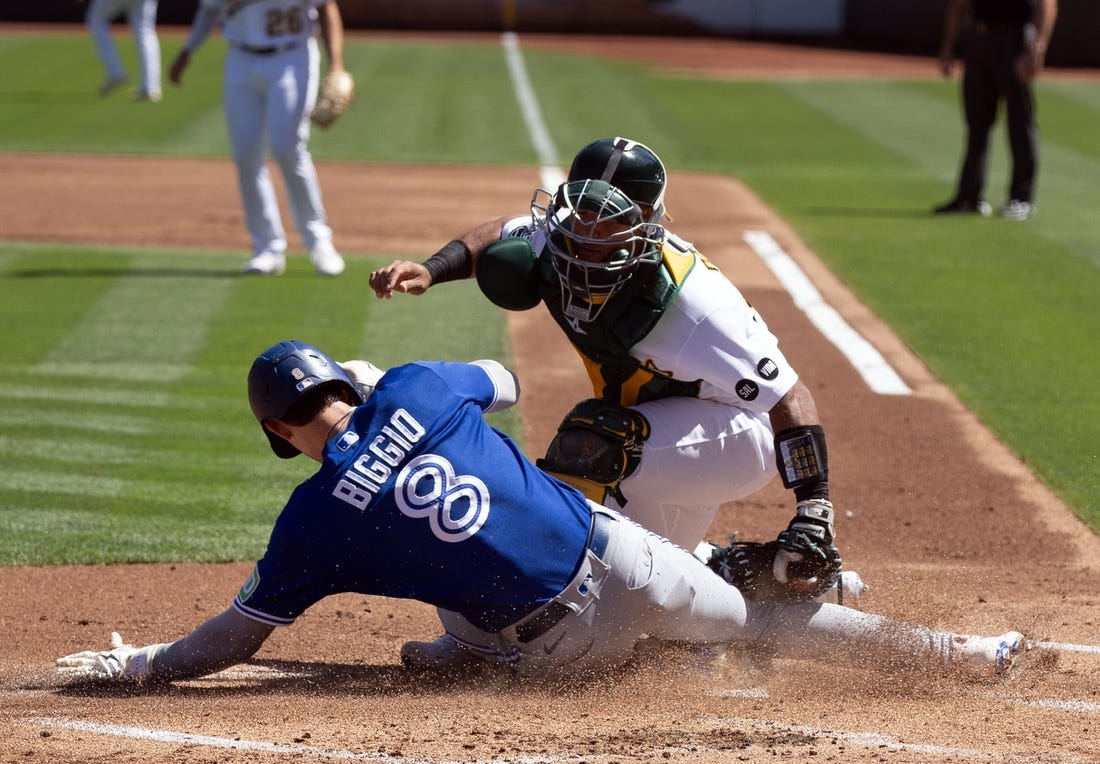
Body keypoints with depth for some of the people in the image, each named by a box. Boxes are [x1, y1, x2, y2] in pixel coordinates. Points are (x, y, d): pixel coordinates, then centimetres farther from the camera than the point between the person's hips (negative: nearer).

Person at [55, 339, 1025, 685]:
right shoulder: (419, 390, -1)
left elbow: (238, 635, -1)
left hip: (559, 649, -2)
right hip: (616, 559, 2)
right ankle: (958, 653, 17)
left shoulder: (314, 519, -7)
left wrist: (134, 664, 12)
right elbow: (506, 383, 23)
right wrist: (377, 384, 31)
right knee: (762, 621, 17)